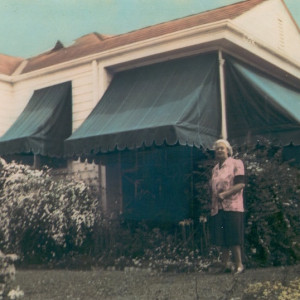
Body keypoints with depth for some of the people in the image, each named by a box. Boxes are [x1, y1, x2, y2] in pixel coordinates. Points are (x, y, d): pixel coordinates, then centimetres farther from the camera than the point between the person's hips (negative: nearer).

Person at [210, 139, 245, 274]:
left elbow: (241, 184, -10)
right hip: (218, 208, 6)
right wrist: (212, 205, 10)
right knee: (221, 238, 4)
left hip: (232, 206, -6)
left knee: (234, 238, -7)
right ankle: (225, 263, 12)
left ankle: (239, 264, 1)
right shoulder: (215, 169, 19)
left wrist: (225, 194, -17)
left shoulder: (236, 164, 0)